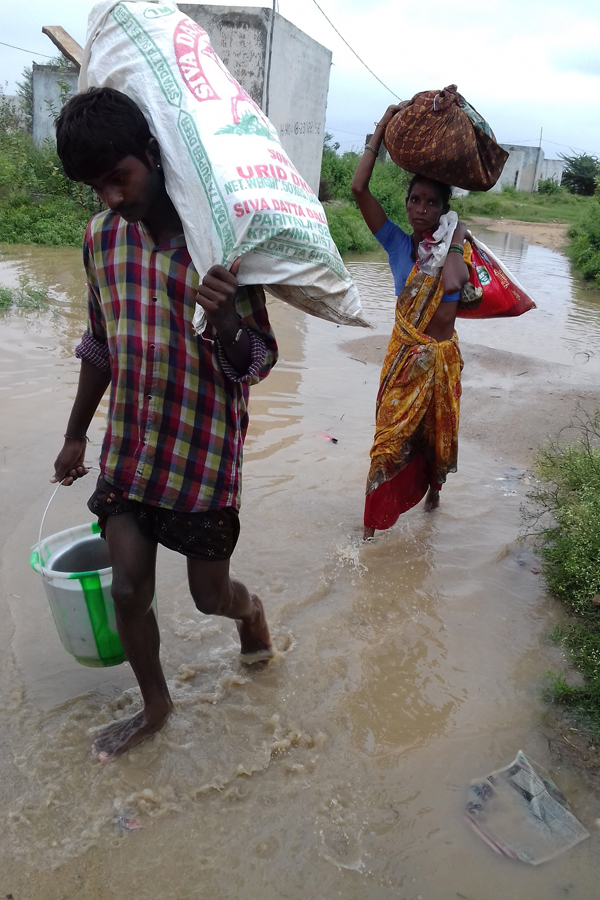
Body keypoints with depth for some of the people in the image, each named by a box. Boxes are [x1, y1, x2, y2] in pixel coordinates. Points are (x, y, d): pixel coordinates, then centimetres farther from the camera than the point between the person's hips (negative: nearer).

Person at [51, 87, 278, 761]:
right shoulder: (101, 237, 1)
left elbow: (255, 365, -12)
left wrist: (226, 320, -34)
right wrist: (76, 434, 20)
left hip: (204, 447, -4)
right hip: (129, 445, 4)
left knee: (210, 594, 10)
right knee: (128, 590, 8)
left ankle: (250, 611, 48)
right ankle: (154, 706, 33)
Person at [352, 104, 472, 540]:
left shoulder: (454, 244, -6)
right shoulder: (398, 243, -4)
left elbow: (453, 284, -31)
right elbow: (359, 189, -14)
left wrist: (456, 239, -17)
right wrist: (383, 128, -11)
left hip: (440, 357, 0)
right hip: (404, 355, 0)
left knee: (436, 432, 18)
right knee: (392, 436, 3)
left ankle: (434, 487, 48)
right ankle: (372, 525, 12)